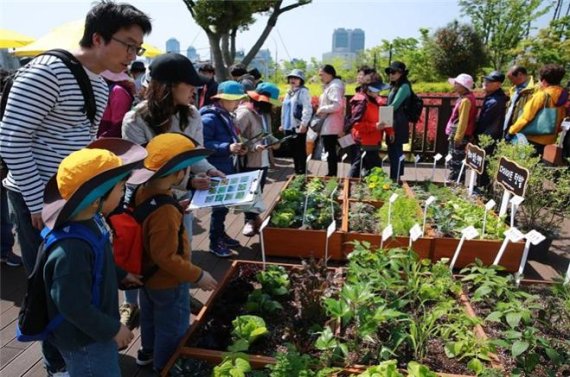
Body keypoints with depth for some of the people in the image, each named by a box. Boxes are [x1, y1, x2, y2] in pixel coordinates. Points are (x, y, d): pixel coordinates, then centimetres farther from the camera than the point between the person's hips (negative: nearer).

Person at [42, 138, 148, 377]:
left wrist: (121, 275, 14)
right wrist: (113, 330, -20)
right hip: (84, 341, -8)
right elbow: (74, 307, -30)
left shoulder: (90, 221, -9)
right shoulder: (71, 250, -37)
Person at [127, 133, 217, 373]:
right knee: (173, 329, 17)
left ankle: (148, 352, 55)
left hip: (147, 274, 9)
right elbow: (166, 257, -33)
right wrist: (198, 276, -24)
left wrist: (178, 210, 8)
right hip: (167, 283, -9)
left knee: (150, 317, 32)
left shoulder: (142, 192, -10)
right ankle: (164, 366, 40)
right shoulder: (164, 211, -37)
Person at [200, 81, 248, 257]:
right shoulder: (210, 118, -16)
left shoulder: (226, 116, 12)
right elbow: (203, 145, -22)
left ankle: (220, 234, 33)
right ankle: (214, 243, 14)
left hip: (228, 169, 8)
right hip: (216, 171, -8)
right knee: (220, 205, 0)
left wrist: (237, 148, 3)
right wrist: (227, 148, -28)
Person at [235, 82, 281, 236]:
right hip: (250, 161, -8)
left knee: (258, 191, 18)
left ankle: (254, 217, 34)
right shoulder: (244, 113, -17)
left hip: (263, 160, 8)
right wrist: (254, 147, -28)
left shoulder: (265, 113, 10)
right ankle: (250, 221, 20)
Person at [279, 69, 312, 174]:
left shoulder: (303, 91, -6)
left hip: (298, 126, -8)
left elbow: (307, 109, -16)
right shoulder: (289, 93, 20)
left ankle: (302, 173, 1)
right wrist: (283, 124, 21)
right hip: (288, 126, 8)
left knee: (300, 151, -4)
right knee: (293, 151, 13)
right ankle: (296, 172, 22)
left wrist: (304, 124, -23)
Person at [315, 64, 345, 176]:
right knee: (331, 152, 14)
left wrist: (322, 109, -17)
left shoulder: (334, 87, -14)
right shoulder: (330, 86, 19)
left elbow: (337, 105, -27)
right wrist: (321, 109, 8)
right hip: (329, 125, 10)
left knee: (330, 152, -6)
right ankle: (332, 174, 21)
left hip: (330, 126, -10)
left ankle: (331, 174, 0)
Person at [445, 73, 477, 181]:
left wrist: (458, 137, -19)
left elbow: (463, 121, -21)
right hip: (456, 135, 10)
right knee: (454, 163, 17)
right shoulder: (463, 98, 12)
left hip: (460, 138, -10)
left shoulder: (466, 100, -18)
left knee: (457, 163, -3)